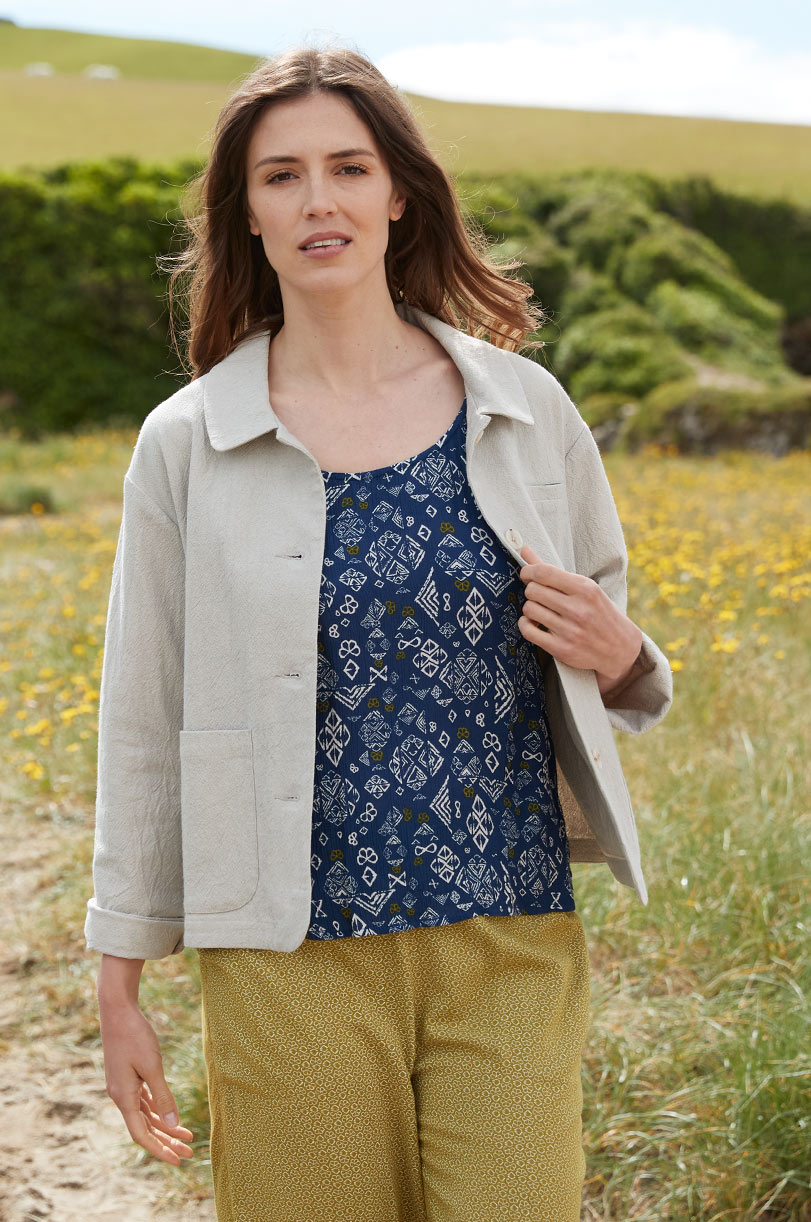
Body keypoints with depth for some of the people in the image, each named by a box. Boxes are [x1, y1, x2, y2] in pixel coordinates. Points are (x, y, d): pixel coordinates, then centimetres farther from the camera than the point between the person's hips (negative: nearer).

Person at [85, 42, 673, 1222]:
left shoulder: (524, 408, 4)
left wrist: (621, 660, -7)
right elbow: (144, 723, 4)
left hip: (509, 945, 1)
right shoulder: (187, 445, 0)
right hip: (294, 959, -1)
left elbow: (602, 658, 17)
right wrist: (120, 985, 6)